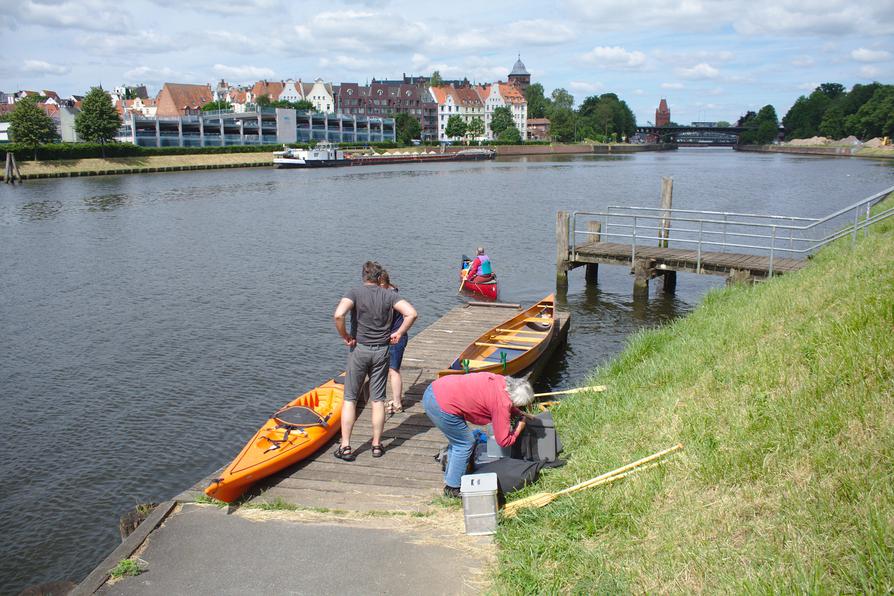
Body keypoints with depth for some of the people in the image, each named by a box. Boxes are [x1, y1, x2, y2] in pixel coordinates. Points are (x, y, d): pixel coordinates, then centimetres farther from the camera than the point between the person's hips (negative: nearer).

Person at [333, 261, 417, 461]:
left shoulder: (355, 292, -7)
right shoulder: (389, 295, 0)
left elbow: (339, 315, -23)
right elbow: (411, 313, -11)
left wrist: (345, 336, -9)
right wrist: (399, 333, 0)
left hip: (359, 349, -2)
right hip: (382, 350, 2)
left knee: (350, 399, 8)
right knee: (378, 400, 10)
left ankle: (345, 447, 7)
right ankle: (377, 445, 17)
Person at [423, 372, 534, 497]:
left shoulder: (501, 381, 10)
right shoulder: (502, 404, -13)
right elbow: (504, 441, -4)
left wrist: (520, 413, 27)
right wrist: (520, 426, 10)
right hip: (442, 405, -9)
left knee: (457, 440, 24)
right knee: (465, 444, 7)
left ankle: (449, 479, 37)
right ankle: (452, 489, 18)